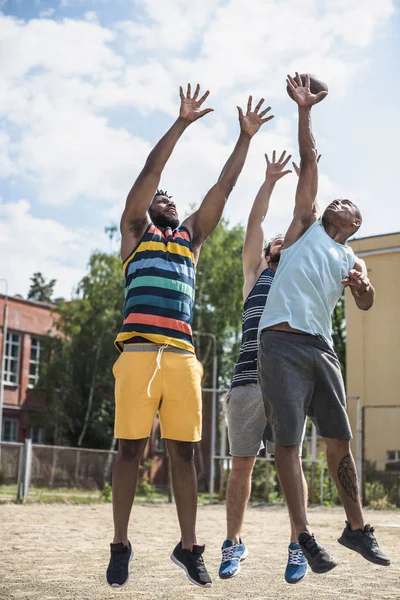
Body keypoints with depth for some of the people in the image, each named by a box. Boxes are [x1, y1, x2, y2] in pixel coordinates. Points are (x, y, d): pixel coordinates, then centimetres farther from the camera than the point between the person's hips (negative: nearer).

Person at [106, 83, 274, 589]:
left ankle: (188, 546, 9)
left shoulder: (191, 236, 25)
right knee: (130, 448, -3)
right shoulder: (135, 229, 16)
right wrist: (182, 121, 4)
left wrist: (245, 138, 18)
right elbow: (151, 170, 7)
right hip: (139, 352, -3)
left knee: (183, 451, 3)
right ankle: (120, 545, 6)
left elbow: (223, 188, 21)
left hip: (183, 356, 3)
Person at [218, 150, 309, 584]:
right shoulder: (255, 273, 21)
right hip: (248, 381, 0)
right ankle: (233, 544, 11)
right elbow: (255, 224, 16)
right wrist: (269, 181, 17)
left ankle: (297, 546, 3)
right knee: (241, 464, 2)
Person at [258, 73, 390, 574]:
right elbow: (310, 162, 10)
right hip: (283, 344, -3)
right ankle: (304, 537, -6)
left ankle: (356, 527, 21)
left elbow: (365, 303, 0)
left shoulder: (353, 262, 20)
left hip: (322, 349, 4)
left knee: (340, 440, 7)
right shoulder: (306, 226, 15)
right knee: (288, 441, -7)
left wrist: (363, 286, -21)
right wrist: (304, 111, 7)